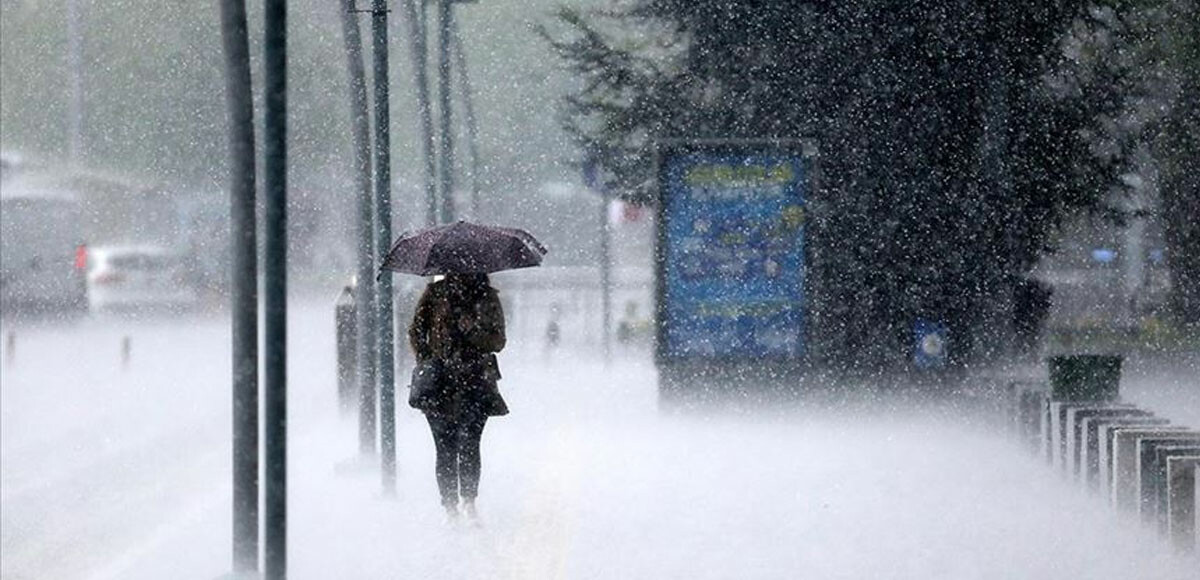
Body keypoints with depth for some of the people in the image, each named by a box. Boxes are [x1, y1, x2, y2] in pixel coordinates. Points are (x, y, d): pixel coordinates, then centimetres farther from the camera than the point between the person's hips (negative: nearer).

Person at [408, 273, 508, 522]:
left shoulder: (488, 298, 10)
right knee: (446, 449, -4)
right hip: (441, 383, 0)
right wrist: (425, 362, -4)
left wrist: (472, 331, -11)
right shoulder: (436, 293, 8)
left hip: (476, 382, 0)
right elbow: (416, 331, 11)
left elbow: (498, 341, 7)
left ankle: (469, 503, -5)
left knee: (469, 445, -12)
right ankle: (450, 509, 1)